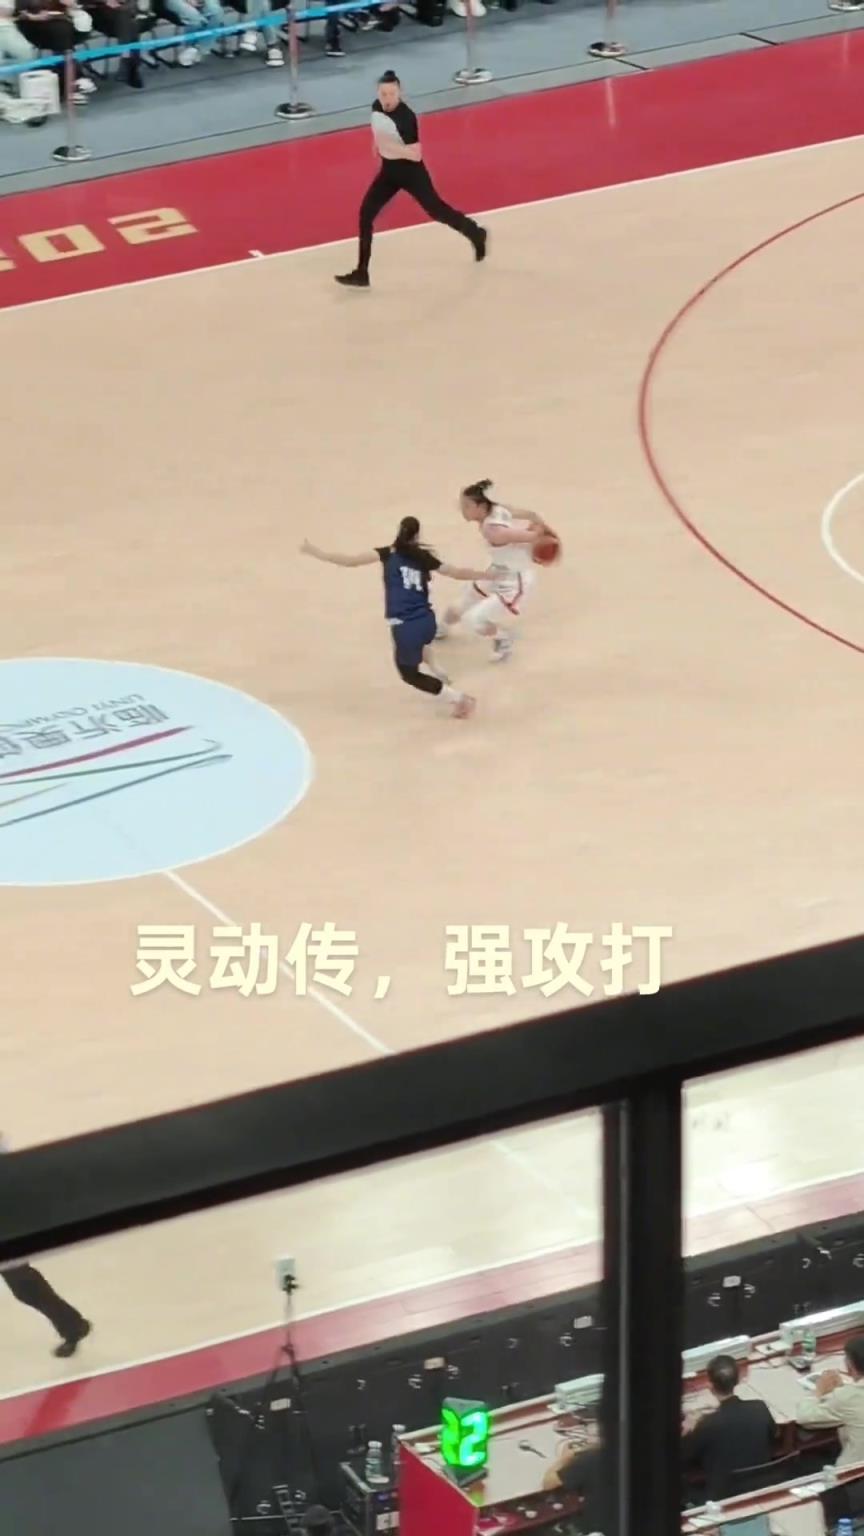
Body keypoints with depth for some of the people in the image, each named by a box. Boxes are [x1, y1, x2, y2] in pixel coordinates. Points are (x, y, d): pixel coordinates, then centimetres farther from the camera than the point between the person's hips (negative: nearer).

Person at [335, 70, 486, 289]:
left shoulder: (406, 117, -31)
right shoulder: (377, 107, -9)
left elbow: (416, 155, -32)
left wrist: (389, 146, -38)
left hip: (411, 172, -6)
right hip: (389, 170, 6)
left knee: (436, 211, 11)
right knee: (366, 214, -2)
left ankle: (475, 234, 41)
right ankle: (361, 273, 4)